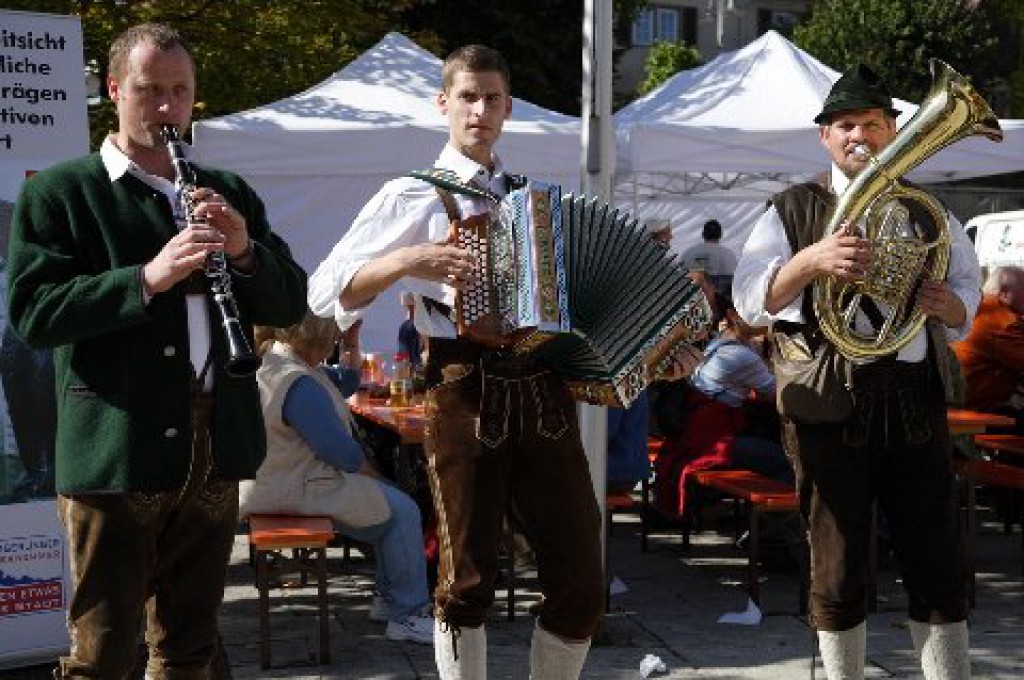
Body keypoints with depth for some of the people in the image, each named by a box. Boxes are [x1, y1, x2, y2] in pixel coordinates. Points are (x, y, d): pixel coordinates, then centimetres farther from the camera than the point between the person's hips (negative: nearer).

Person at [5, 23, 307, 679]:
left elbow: (291, 304, 12)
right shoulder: (57, 192, 2)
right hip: (116, 452, -4)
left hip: (214, 450, 5)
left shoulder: (230, 193, 16)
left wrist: (244, 249, -8)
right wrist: (146, 278, -21)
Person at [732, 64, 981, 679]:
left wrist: (947, 306, -6)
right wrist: (811, 259, -23)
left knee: (940, 570, 3)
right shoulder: (793, 211, 5)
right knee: (839, 574, 6)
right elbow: (750, 301, -6)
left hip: (916, 402, 2)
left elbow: (967, 303, 18)